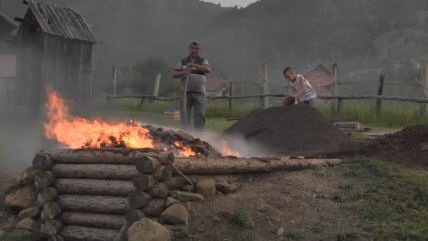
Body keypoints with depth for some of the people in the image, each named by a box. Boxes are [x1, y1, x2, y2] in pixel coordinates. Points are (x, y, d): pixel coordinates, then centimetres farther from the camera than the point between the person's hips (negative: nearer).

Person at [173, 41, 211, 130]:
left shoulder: (203, 61, 6)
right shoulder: (182, 62, 10)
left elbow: (208, 70, -15)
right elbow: (175, 74, 2)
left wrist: (194, 65, -26)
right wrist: (184, 72, -19)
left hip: (199, 93, -1)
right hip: (186, 93, 1)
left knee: (200, 116, -5)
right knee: (185, 115, -2)